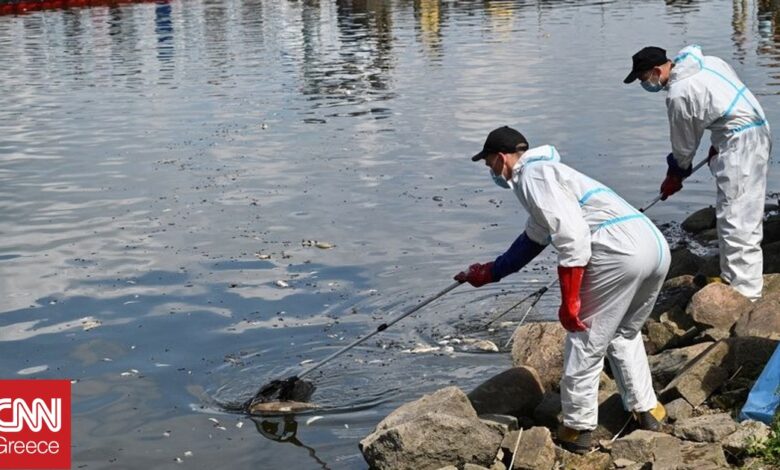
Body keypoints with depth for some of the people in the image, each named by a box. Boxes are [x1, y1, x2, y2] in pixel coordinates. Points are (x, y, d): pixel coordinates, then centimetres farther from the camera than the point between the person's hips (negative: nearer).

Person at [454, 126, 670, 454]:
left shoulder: (533, 174, 1)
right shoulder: (545, 173, 32)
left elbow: (571, 235, -12)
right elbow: (531, 241, 44)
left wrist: (569, 302, -9)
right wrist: (488, 273, 55)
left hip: (618, 251, -10)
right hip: (656, 246, 10)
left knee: (585, 340, 4)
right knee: (625, 333, 28)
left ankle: (577, 429, 12)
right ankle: (646, 409, 30)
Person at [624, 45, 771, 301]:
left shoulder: (679, 94, -13)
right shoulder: (708, 62, 11)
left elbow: (684, 145, -2)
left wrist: (674, 177, 14)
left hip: (739, 144, -10)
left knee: (735, 218, -11)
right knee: (745, 215, 16)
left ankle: (744, 292, -12)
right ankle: (732, 278, 26)